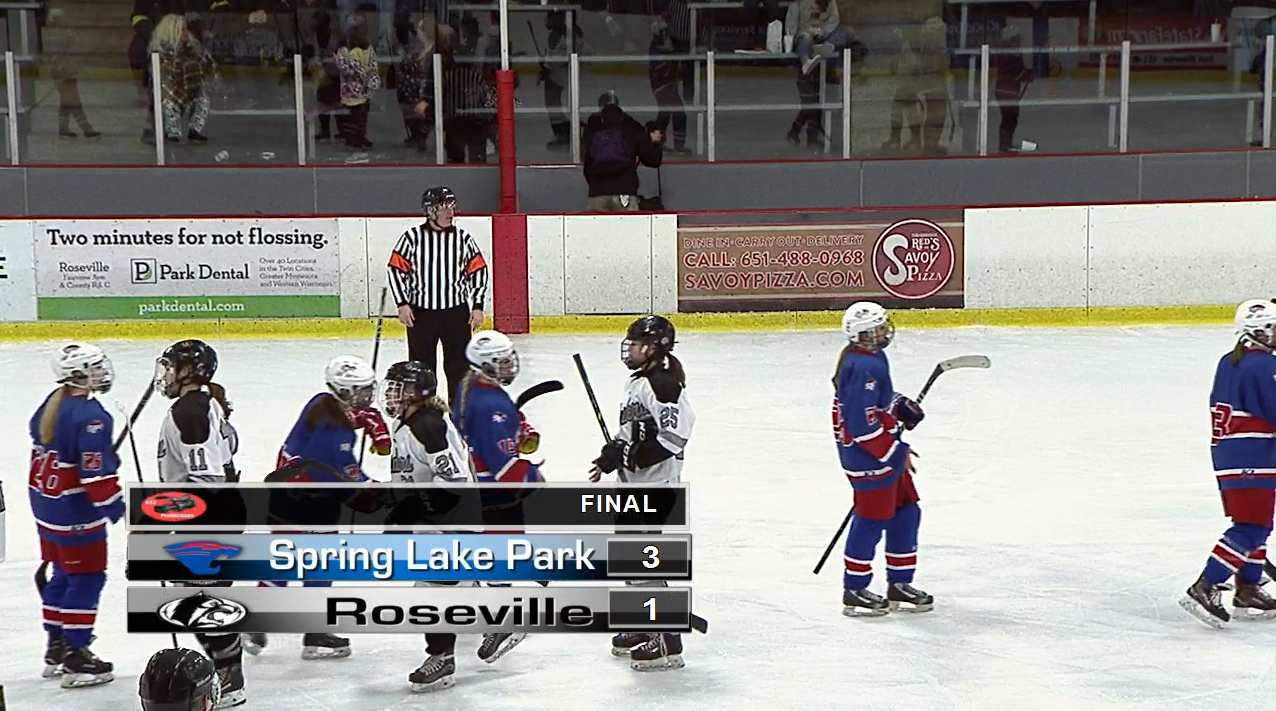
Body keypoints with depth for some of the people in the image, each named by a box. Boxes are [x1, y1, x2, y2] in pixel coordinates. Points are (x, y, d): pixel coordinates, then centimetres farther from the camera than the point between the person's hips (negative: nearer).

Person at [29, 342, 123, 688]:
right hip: (75, 512, -10)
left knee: (63, 574, 20)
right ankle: (76, 657, 3)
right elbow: (96, 473, -25)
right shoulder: (90, 416, -23)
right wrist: (118, 510, -18)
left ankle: (57, 648, 29)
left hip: (45, 503, 10)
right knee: (87, 578, 0)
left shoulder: (51, 404, 6)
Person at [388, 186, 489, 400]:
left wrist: (478, 307, 1)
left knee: (459, 364, 6)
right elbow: (396, 269, -2)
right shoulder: (412, 237, -6)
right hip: (420, 312, -2)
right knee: (421, 366, 6)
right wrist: (402, 304, -6)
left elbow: (478, 271, 5)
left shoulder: (463, 238, 0)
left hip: (456, 310, 2)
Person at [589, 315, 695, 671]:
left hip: (657, 486, -11)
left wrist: (632, 454, -24)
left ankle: (667, 641, -4)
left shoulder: (663, 384, -18)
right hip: (636, 485, 11)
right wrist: (610, 457, 10)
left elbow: (674, 435, -24)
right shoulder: (637, 383, 14)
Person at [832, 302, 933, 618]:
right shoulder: (862, 368, -25)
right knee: (872, 520, -2)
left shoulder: (872, 358, 9)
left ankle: (899, 585, 25)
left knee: (906, 512, 16)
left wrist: (901, 406, 8)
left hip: (885, 452, 11)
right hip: (869, 457, -11)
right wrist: (895, 452, -22)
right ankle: (854, 592, 10)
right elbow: (862, 423, -28)